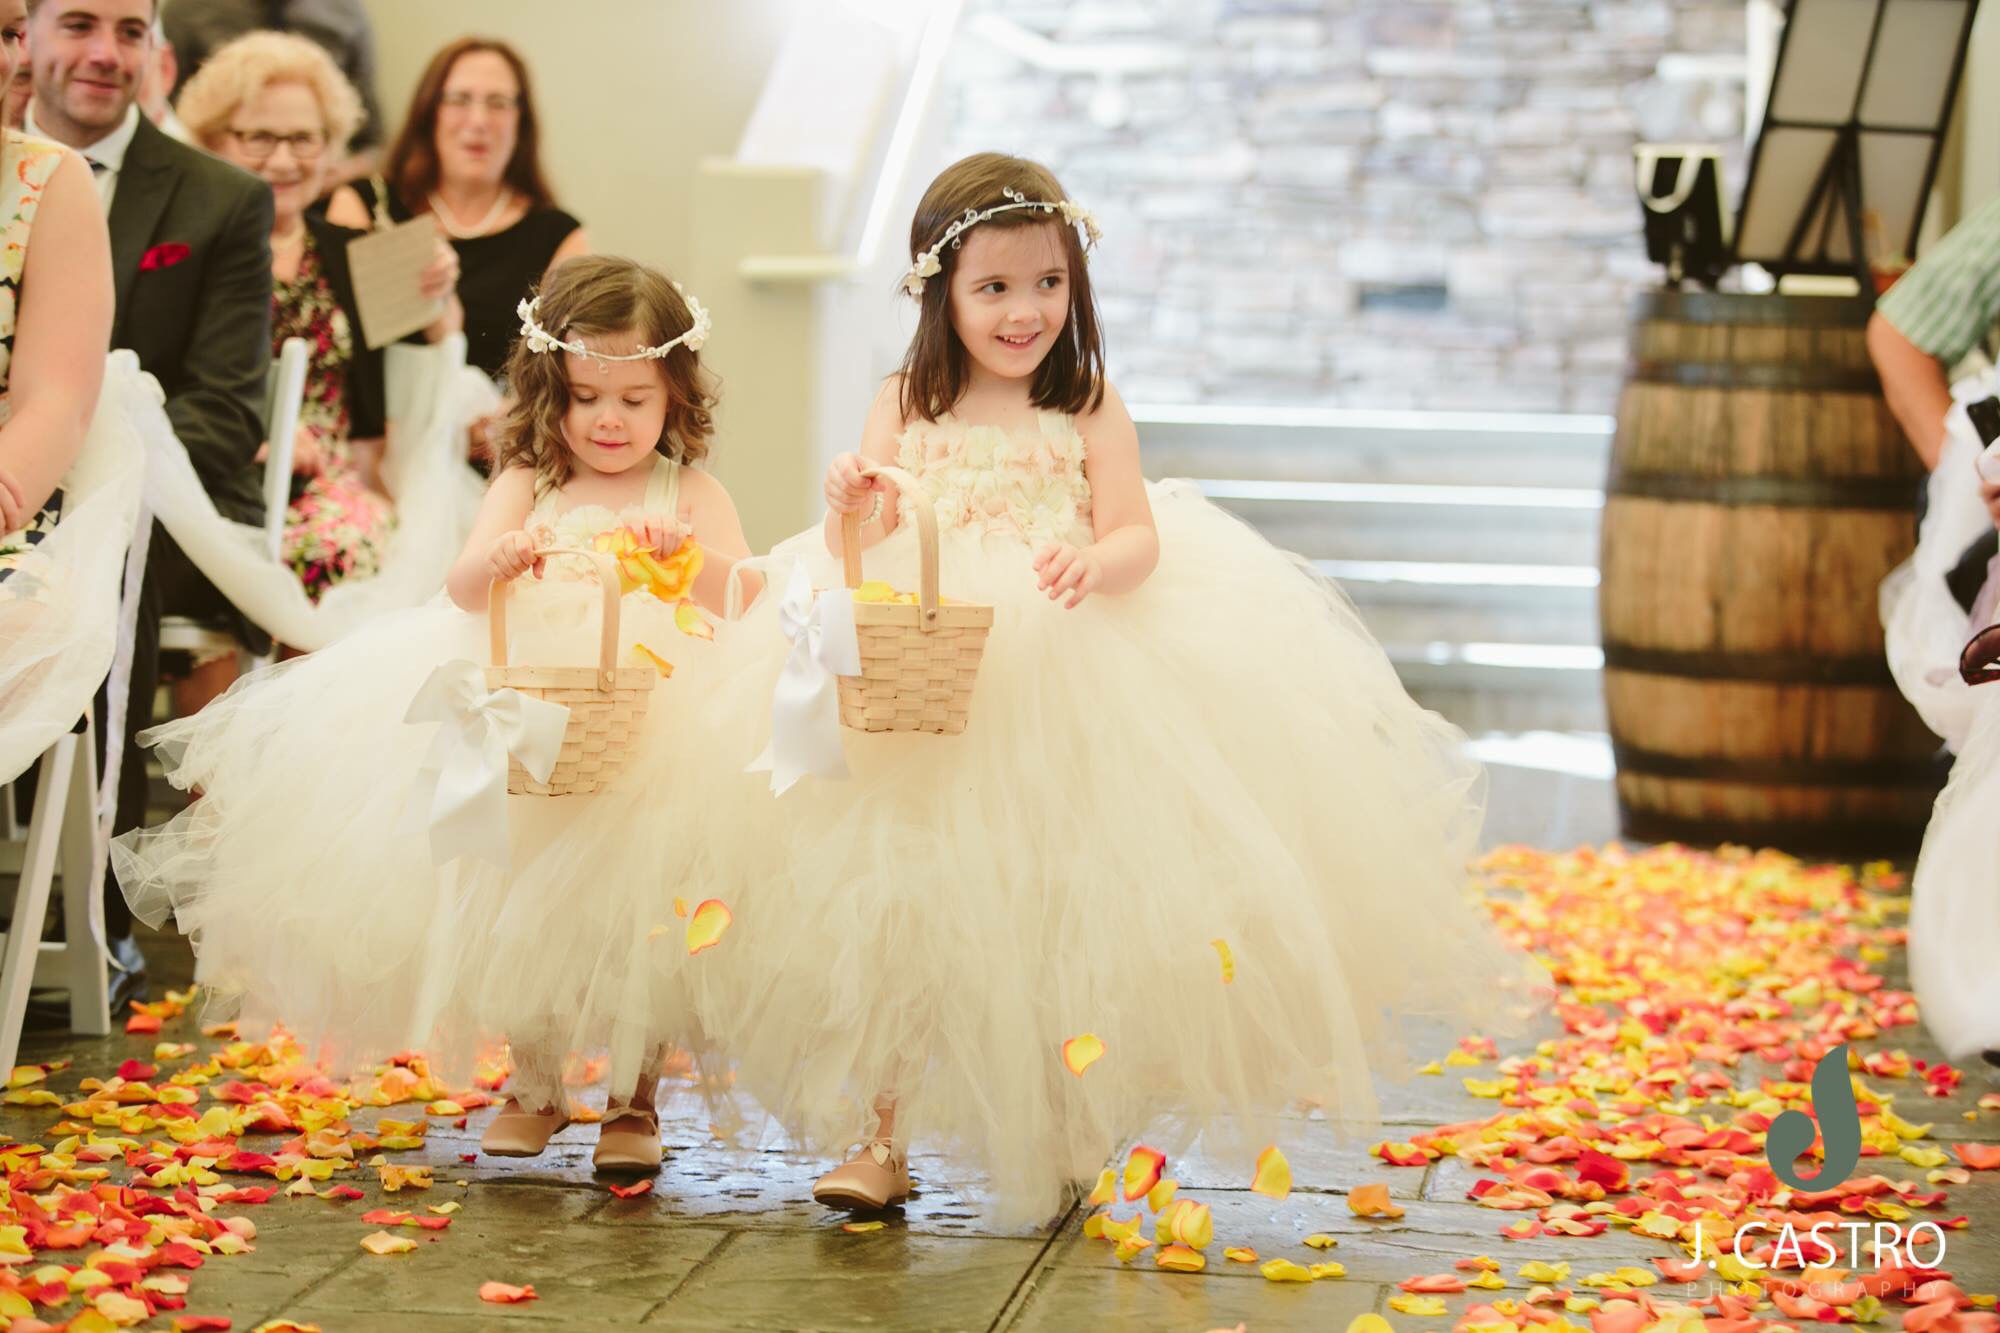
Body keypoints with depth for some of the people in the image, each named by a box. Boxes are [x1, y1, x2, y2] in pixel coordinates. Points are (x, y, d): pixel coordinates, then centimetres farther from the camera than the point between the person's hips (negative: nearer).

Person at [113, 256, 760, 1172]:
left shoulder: (690, 495, 4)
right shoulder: (528, 485, 8)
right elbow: (464, 586, -6)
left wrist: (682, 555, -30)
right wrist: (502, 556, -29)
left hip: (655, 719, -2)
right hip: (526, 716, 2)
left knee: (628, 918, -7)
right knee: (521, 909, 5)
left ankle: (630, 1095, 13)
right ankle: (536, 1082, 28)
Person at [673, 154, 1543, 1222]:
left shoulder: (1089, 409, 2)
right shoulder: (905, 407, 6)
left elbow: (1139, 539, -6)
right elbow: (864, 551, 3)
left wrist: (1093, 562, -28)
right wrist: (851, 510, -19)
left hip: (1066, 689, -1)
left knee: (1054, 920, 2)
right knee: (896, 905, -1)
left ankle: (1057, 1136, 19)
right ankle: (880, 1135, 10)